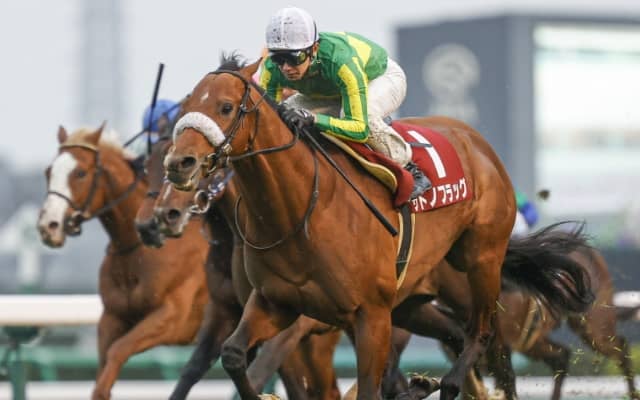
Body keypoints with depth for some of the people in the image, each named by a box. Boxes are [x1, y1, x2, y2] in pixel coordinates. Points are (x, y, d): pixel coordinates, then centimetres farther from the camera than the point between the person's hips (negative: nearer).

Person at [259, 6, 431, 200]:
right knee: (280, 116, -16)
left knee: (363, 113, -39)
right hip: (330, 91, 6)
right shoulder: (272, 68, -30)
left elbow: (360, 128, -47)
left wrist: (312, 118, -60)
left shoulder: (340, 60, -45)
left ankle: (408, 168, -15)